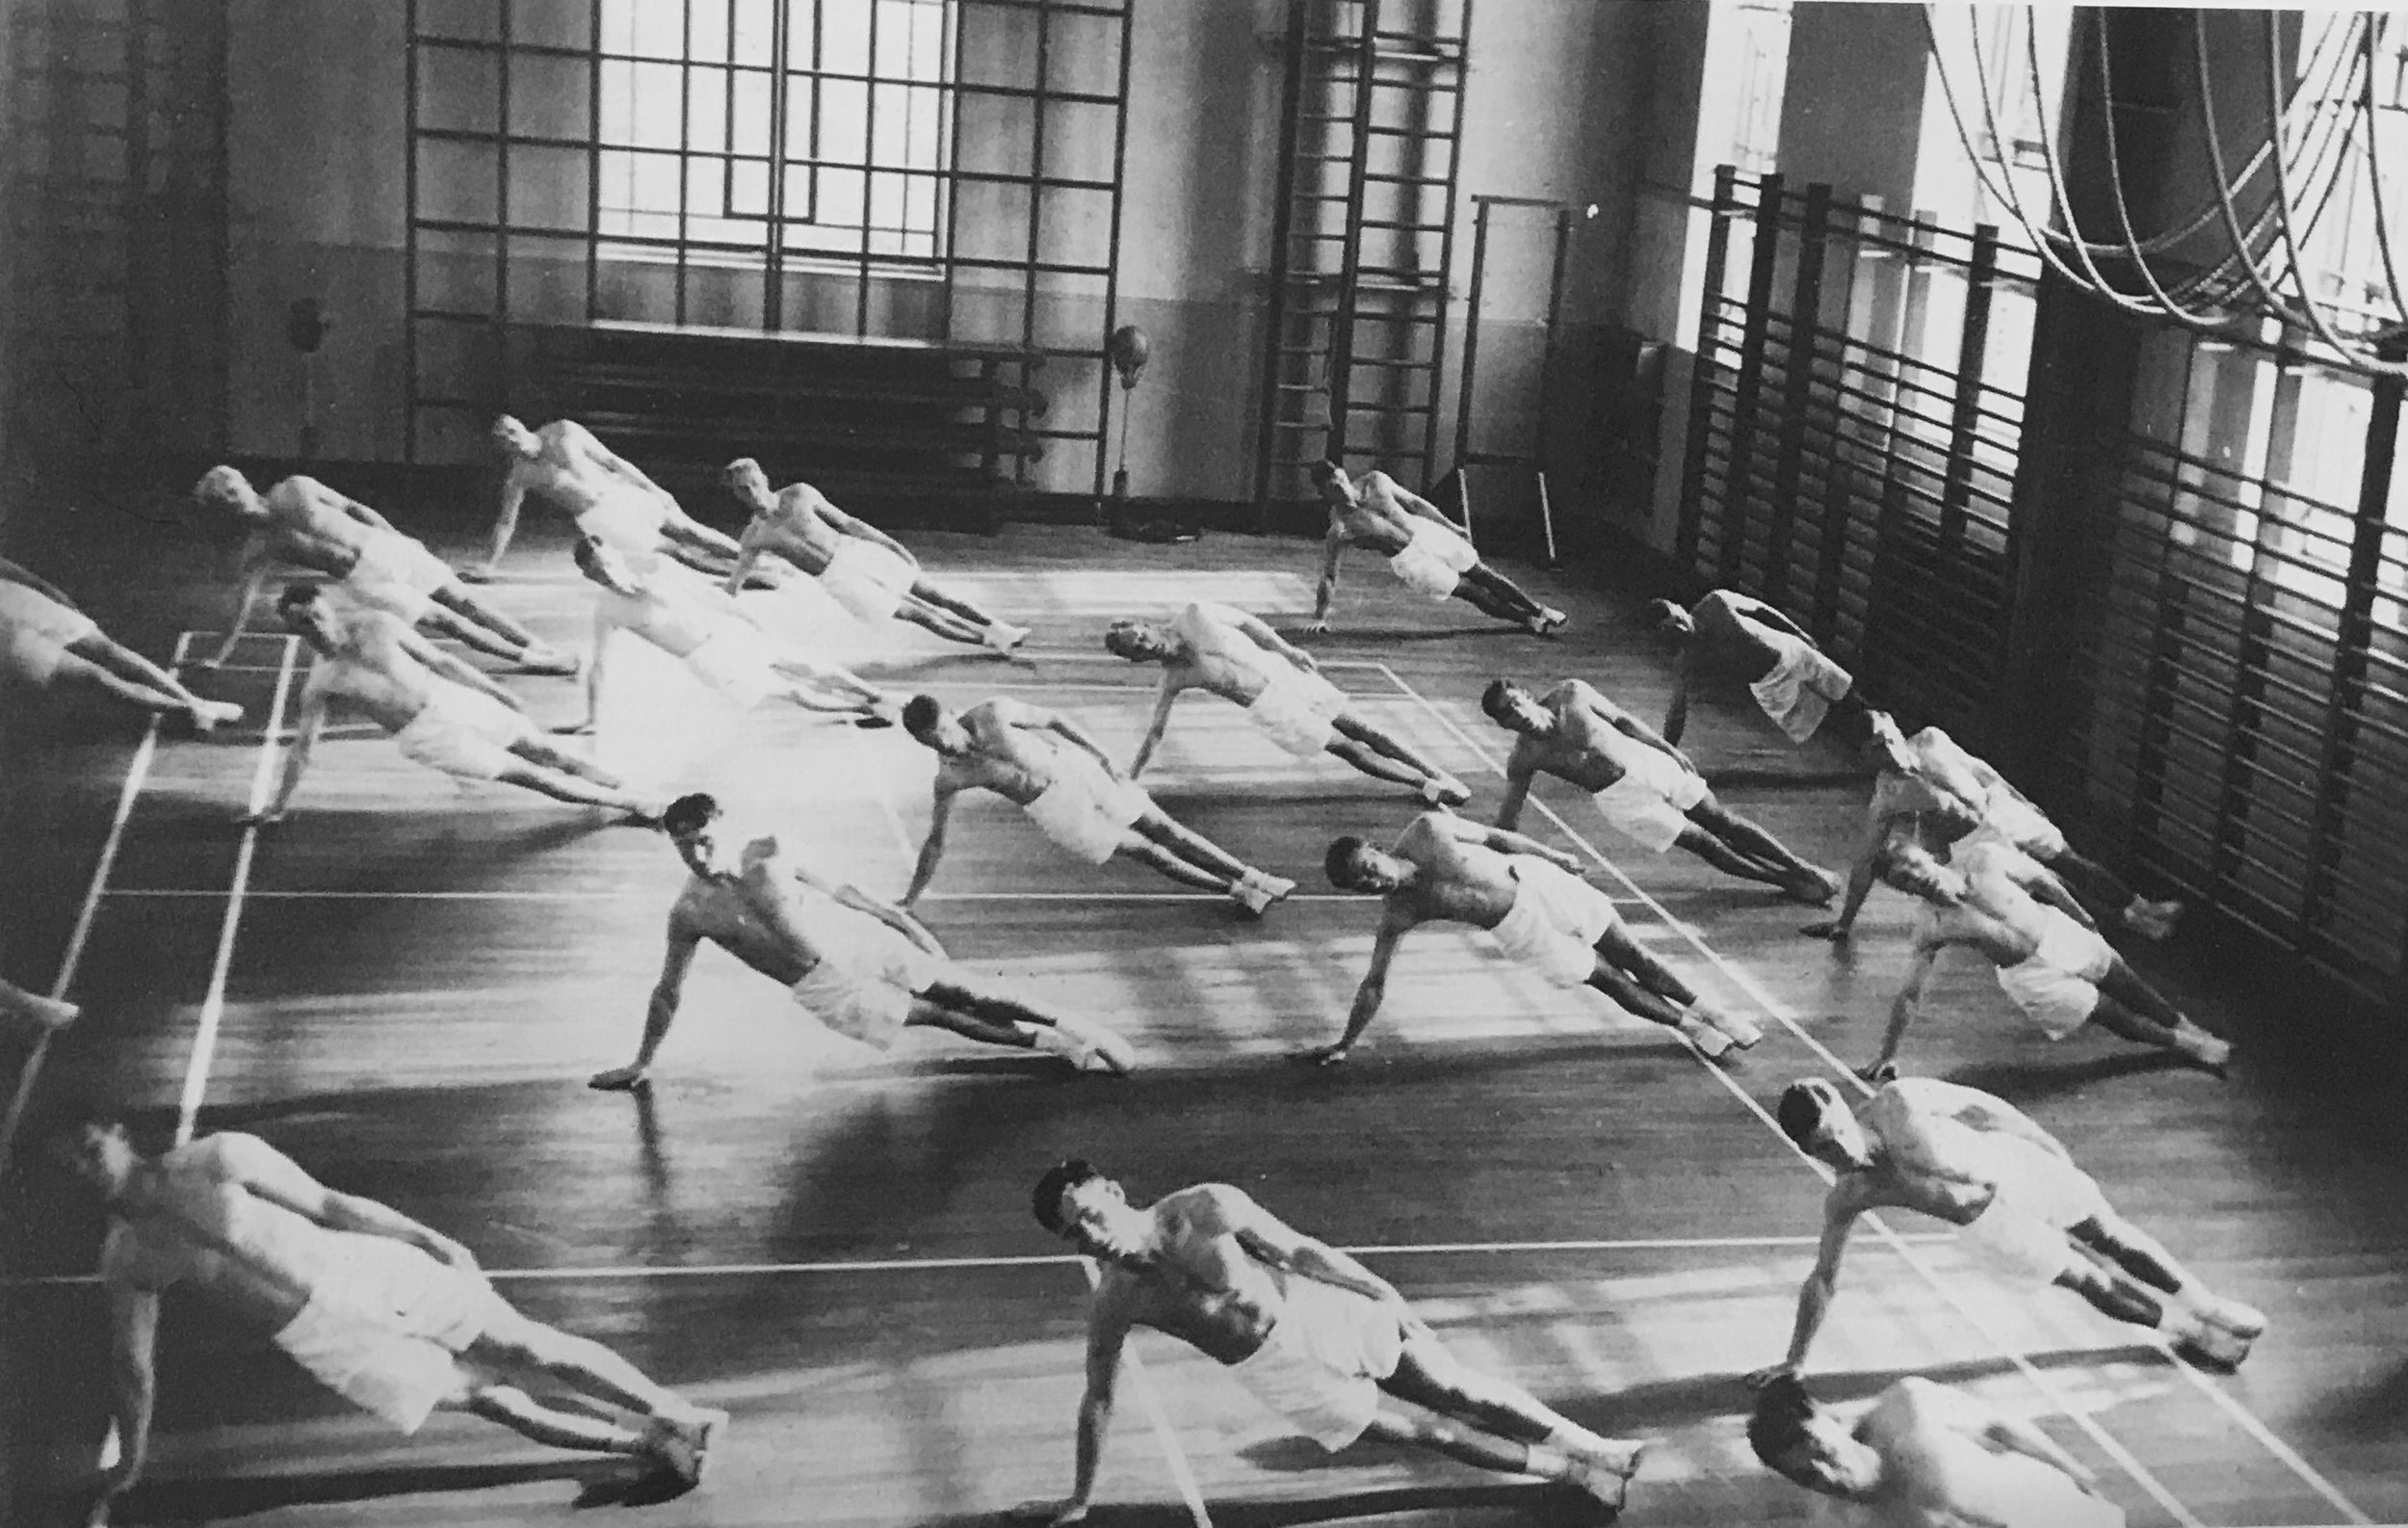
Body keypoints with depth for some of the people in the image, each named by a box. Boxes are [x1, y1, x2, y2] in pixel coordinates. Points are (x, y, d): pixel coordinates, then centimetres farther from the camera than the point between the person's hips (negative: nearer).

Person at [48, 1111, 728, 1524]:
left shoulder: (218, 1159, -7)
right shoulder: (125, 1260, 5)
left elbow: (328, 1204, -4)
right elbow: (132, 1364, 15)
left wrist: (428, 1239, -1)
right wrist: (130, 1462, 19)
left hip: (361, 1271, -2)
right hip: (316, 1338, 2)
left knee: (519, 1346, -6)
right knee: (482, 1396, -5)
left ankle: (677, 1414, -3)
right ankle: (643, 1440, -1)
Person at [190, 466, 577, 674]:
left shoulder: (296, 489, -1)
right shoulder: (257, 547, -5)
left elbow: (354, 508, 6)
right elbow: (247, 600, -5)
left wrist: (402, 539, 7)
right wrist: (219, 655, -10)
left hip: (384, 544, 3)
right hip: (362, 578, -2)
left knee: (464, 603, 3)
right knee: (446, 621, -5)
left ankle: (539, 647, 12)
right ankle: (528, 658, 4)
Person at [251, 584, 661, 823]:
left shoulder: (376, 625, -2)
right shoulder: (320, 685, -5)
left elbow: (440, 660, 6)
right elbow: (301, 750, 1)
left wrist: (499, 693, 9)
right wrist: (278, 808, -1)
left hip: (452, 699, 3)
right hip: (425, 735, -3)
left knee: (543, 752, 4)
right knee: (529, 775, -7)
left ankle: (628, 790, 19)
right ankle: (623, 802, 2)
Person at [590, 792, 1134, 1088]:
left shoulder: (766, 854, -9)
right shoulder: (690, 914, -13)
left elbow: (831, 889, 6)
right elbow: (668, 993, -2)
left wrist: (895, 916, 10)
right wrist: (641, 1065, 1)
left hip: (856, 937, 2)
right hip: (821, 986, -2)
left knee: (964, 995, -3)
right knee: (940, 1017, -9)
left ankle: (1064, 1023, 10)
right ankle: (1045, 1041, 3)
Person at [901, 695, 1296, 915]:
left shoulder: (992, 714, -17)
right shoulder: (948, 780, -13)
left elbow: (1053, 719, -5)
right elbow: (935, 843, -2)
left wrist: (1104, 758, -6)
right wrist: (908, 902, -1)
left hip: (1075, 764, 0)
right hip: (1052, 807, 0)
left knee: (1162, 828, 2)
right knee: (1143, 849, 0)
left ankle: (1252, 877, 11)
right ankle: (1236, 890, 10)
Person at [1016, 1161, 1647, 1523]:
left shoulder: (1204, 1209, -19)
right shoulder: (1111, 1309, -15)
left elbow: (1297, 1249, -9)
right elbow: (1097, 1402, -2)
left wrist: (1383, 1293, -2)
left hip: (1322, 1310, 0)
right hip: (1274, 1371, 0)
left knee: (1465, 1395, 3)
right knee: (1433, 1433, 3)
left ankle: (1594, 1449, 19)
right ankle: (1569, 1471, 19)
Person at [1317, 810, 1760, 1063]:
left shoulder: (1428, 831, -18)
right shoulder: (1397, 918, -18)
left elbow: (1495, 836, -3)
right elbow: (1374, 985, -10)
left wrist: (1555, 856, 6)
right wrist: (1344, 1046, -12)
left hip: (1534, 877, 1)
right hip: (1520, 930, -1)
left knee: (1632, 958, 7)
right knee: (1610, 980, 4)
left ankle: (1710, 1013, 27)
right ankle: (1690, 1025, 27)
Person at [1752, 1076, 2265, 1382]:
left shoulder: (1900, 1103, -28)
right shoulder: (1845, 1199, -24)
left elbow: (1979, 1104, -11)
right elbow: (1822, 1280, -13)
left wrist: (2052, 1147, -1)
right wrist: (1794, 1362, -12)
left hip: (2014, 1159, 0)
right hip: (1986, 1226, 0)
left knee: (2111, 1235, 14)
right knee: (2091, 1280, 6)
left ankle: (2202, 1306, 38)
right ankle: (2185, 1330, 31)